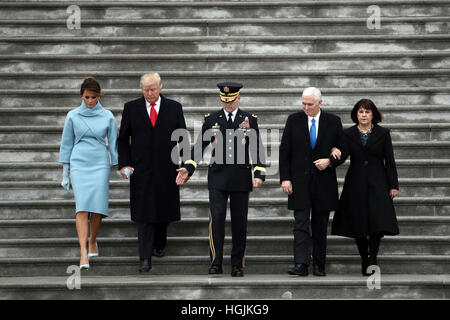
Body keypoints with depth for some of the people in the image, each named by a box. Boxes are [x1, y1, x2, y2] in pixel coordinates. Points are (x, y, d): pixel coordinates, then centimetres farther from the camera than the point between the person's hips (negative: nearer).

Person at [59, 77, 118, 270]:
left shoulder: (107, 116, 4)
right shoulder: (73, 116, 4)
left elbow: (114, 143, 9)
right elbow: (67, 143, 10)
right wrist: (65, 172, 10)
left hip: (100, 164, 1)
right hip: (79, 164, -1)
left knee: (97, 208, -3)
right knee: (82, 207, -13)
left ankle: (93, 241, 24)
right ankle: (83, 252, -18)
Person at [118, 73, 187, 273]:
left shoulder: (174, 108, 4)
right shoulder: (131, 108, 4)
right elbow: (123, 139, 8)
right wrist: (124, 164, -3)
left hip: (166, 168, 1)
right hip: (141, 169, -1)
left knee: (164, 210, 10)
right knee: (144, 213, -5)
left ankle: (159, 245, 33)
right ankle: (145, 258, -6)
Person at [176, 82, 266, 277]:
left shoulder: (249, 120, 6)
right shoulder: (211, 120, 7)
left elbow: (257, 149, 4)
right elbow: (199, 146, 8)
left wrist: (259, 174, -6)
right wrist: (188, 168, -3)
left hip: (241, 180, 0)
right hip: (218, 178, 0)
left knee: (240, 222, 5)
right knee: (216, 220, -8)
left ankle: (237, 265, 13)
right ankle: (216, 263, -3)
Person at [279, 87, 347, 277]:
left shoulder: (333, 122, 3)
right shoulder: (294, 120, 3)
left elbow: (343, 150, 8)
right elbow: (284, 151, 2)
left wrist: (329, 161, -12)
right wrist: (285, 178, -6)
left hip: (323, 182, 1)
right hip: (299, 182, -1)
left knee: (320, 226, 7)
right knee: (301, 224, -8)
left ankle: (319, 265, 15)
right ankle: (301, 264, -13)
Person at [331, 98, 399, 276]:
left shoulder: (382, 133, 4)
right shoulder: (348, 134, 6)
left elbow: (389, 161, 3)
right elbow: (344, 153, -6)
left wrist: (393, 185, -1)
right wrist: (337, 153, -31)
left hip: (377, 183, -1)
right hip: (356, 184, 1)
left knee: (378, 221, -13)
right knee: (358, 223, 2)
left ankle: (372, 259, -9)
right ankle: (364, 260, 14)